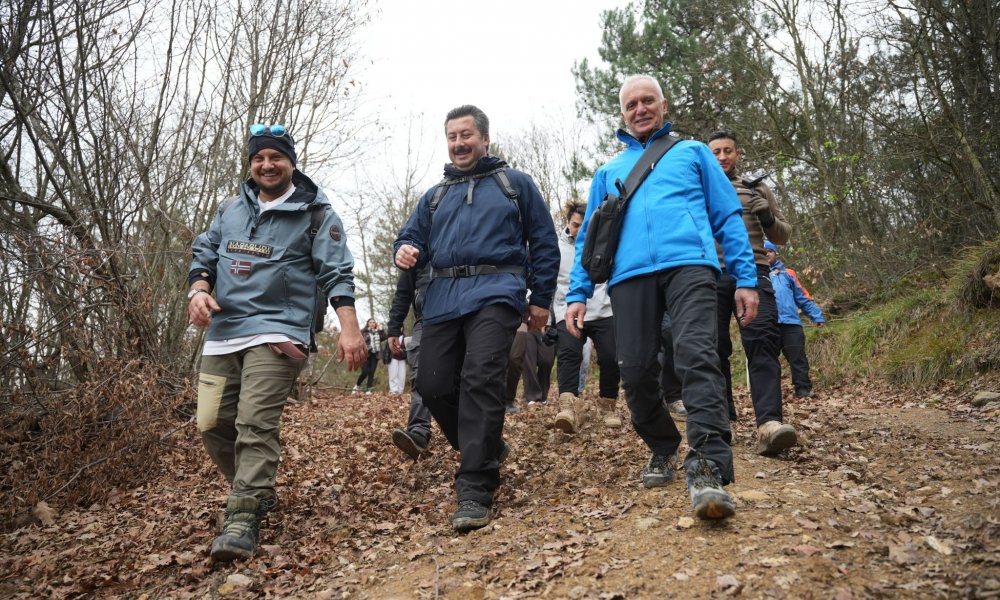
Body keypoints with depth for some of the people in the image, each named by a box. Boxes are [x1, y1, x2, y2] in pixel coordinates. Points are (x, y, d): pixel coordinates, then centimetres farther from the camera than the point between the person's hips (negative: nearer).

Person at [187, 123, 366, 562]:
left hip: (275, 333, -6)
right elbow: (204, 253, 19)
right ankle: (257, 492, 26)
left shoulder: (315, 214, 2)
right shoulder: (231, 210, 18)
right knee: (212, 423, 5)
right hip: (222, 332, 6)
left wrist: (349, 329, -15)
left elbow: (336, 274, -4)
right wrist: (198, 290, -4)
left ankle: (243, 519, -11)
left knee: (255, 425, -16)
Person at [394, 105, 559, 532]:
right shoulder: (435, 196, 26)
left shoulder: (515, 183, 15)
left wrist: (541, 298, 4)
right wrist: (405, 251, -5)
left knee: (480, 378, -21)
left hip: (495, 292, -5)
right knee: (433, 385, -3)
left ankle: (475, 491, -20)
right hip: (443, 299, 5)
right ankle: (488, 448, 22)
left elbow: (544, 242, 12)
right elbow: (411, 238, 21)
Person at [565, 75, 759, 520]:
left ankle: (707, 467, -29)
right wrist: (578, 294, 11)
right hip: (630, 275, 3)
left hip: (688, 263, -3)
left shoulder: (692, 152, 21)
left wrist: (746, 279, 5)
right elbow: (589, 236, 24)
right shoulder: (608, 172, 27)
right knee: (636, 371, -3)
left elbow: (728, 216, 15)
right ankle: (663, 449, 21)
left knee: (696, 355, -23)